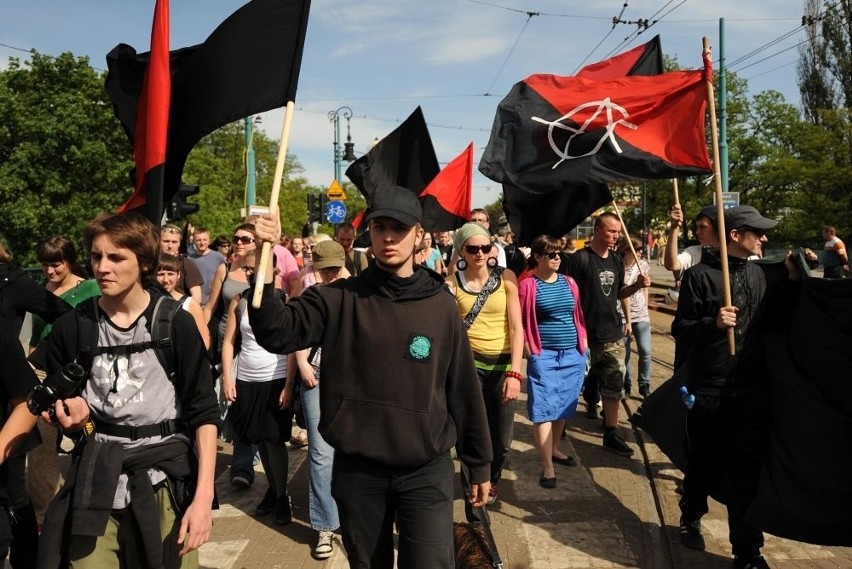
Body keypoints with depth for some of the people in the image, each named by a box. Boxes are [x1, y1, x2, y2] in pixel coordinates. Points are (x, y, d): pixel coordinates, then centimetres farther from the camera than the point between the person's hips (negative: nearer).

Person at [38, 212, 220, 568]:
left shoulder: (175, 323, -8)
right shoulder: (71, 327, 1)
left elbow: (203, 412, -8)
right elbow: (58, 411, 11)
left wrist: (203, 496, -14)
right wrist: (73, 418, -13)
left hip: (164, 480, -2)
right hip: (94, 485, 2)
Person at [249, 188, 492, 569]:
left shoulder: (440, 304, -3)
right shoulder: (339, 298, -3)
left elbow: (463, 388, 2)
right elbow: (277, 333, -15)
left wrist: (479, 463, 7)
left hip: (427, 470, -1)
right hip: (357, 470, 1)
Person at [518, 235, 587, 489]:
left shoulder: (569, 283, 8)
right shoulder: (528, 285, -8)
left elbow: (578, 316, 15)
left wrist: (584, 346, 12)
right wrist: (529, 349, -10)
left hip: (573, 354, 6)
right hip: (543, 355, -5)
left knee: (564, 406, 15)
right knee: (544, 409, -5)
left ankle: (554, 449, 34)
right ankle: (547, 466, -1)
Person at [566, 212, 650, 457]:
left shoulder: (616, 260, 10)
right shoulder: (579, 259, -11)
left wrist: (637, 285, -1)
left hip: (613, 332, 6)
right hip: (586, 333, -6)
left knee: (614, 383, 9)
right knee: (579, 381, 7)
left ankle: (611, 433, 19)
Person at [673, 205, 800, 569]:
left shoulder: (759, 274, 8)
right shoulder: (700, 275, -8)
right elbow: (680, 330, -10)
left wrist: (793, 280, 6)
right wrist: (713, 322, -27)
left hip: (753, 390, 4)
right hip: (708, 389, -3)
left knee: (748, 471, 6)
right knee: (703, 464, 14)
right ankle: (691, 518, 40)